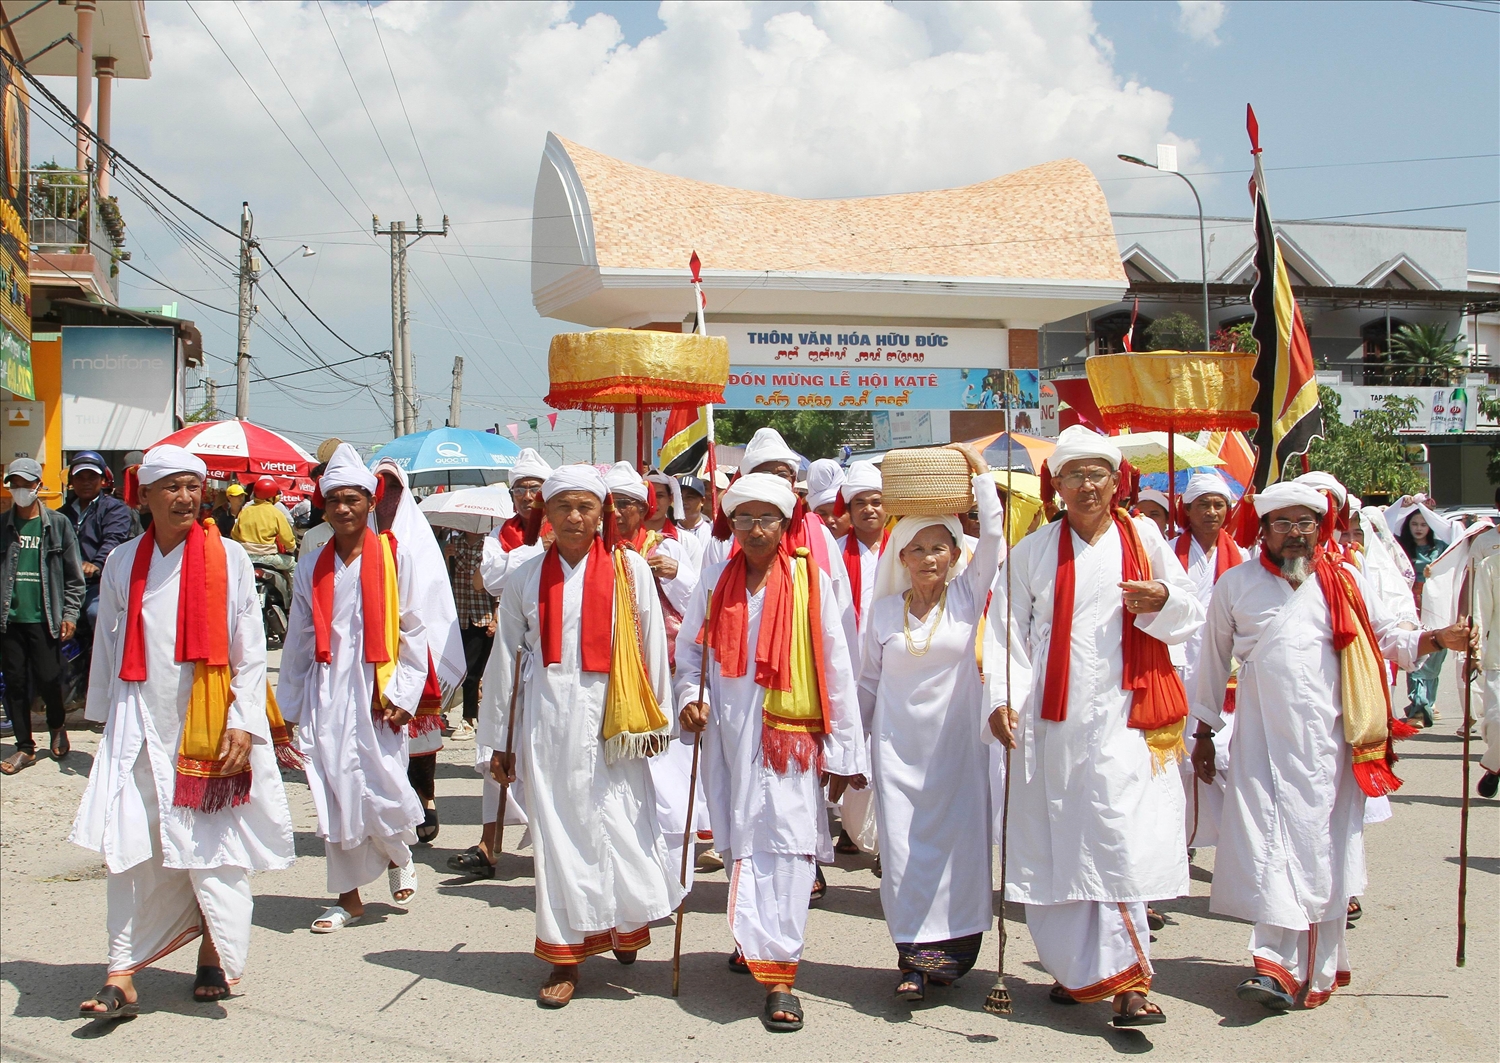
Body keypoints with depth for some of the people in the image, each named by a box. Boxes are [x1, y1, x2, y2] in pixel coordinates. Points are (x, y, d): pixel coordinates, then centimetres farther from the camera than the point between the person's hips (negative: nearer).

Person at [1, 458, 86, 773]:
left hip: (44, 618, -2)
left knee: (48, 680, -3)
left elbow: (74, 575, 2)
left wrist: (69, 614, -4)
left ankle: (57, 725, 27)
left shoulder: (58, 524, 2)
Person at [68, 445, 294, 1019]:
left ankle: (214, 957, 19)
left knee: (213, 845, 2)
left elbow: (250, 652, -2)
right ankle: (122, 976, 0)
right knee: (131, 848, -3)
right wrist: (106, 719, 16)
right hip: (140, 727, 2)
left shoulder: (228, 558, -1)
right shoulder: (123, 563, 7)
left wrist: (243, 724, -9)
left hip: (210, 727, -2)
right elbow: (107, 648, 15)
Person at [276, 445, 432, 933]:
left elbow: (414, 632, 0)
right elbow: (297, 643, 14)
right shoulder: (312, 569, 10)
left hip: (376, 692, -3)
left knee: (382, 792, -6)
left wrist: (404, 695, -6)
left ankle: (400, 856, 26)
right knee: (335, 796, 3)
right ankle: (348, 896, 17)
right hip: (326, 696, 3)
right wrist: (289, 708, 14)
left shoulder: (395, 558, 0)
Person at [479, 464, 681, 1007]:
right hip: (546, 718, 2)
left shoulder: (629, 569, 3)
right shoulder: (525, 577, 8)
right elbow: (507, 657, 11)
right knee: (557, 831, 4)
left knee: (618, 824, -4)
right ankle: (565, 956, 14)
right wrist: (500, 740, 11)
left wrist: (655, 718, 3)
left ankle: (625, 923, 22)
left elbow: (652, 645, 5)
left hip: (610, 717, -2)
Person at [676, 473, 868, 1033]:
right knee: (739, 844, 13)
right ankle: (752, 939, 33)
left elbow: (836, 667, -3)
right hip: (728, 734, 4)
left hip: (790, 734, -4)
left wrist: (843, 749, -4)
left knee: (784, 845, -9)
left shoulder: (811, 580, -4)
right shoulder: (717, 580, 7)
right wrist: (689, 696, -3)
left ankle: (778, 974, -9)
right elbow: (690, 649, 17)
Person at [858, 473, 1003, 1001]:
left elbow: (993, 533, -7)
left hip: (958, 742, -1)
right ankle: (917, 959, 3)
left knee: (958, 842, -1)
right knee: (903, 847, -3)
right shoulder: (883, 610, 6)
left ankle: (951, 948, 11)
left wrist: (978, 475, -6)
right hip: (897, 744, 1)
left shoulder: (967, 595, 2)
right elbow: (869, 680, 12)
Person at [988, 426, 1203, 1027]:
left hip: (1122, 714, -1)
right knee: (1058, 844, 5)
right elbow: (1008, 631, 1)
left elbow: (1193, 617, 10)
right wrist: (1003, 698, -13)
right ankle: (1078, 968, 18)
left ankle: (1121, 976, -6)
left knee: (1117, 835, -10)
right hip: (1052, 719, 1)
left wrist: (1164, 602, -11)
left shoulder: (1143, 537, 8)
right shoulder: (1032, 552, 7)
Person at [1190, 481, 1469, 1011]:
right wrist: (1204, 732, 16)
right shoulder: (1236, 584, 8)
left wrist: (1436, 639, -7)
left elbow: (1393, 640, 13)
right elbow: (1213, 660, 14)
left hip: (1327, 739, 0)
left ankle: (1312, 967, 9)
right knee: (1269, 844, -7)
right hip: (1261, 739, 0)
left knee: (1320, 846, 0)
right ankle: (1279, 967, -7)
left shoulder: (1345, 583, 9)